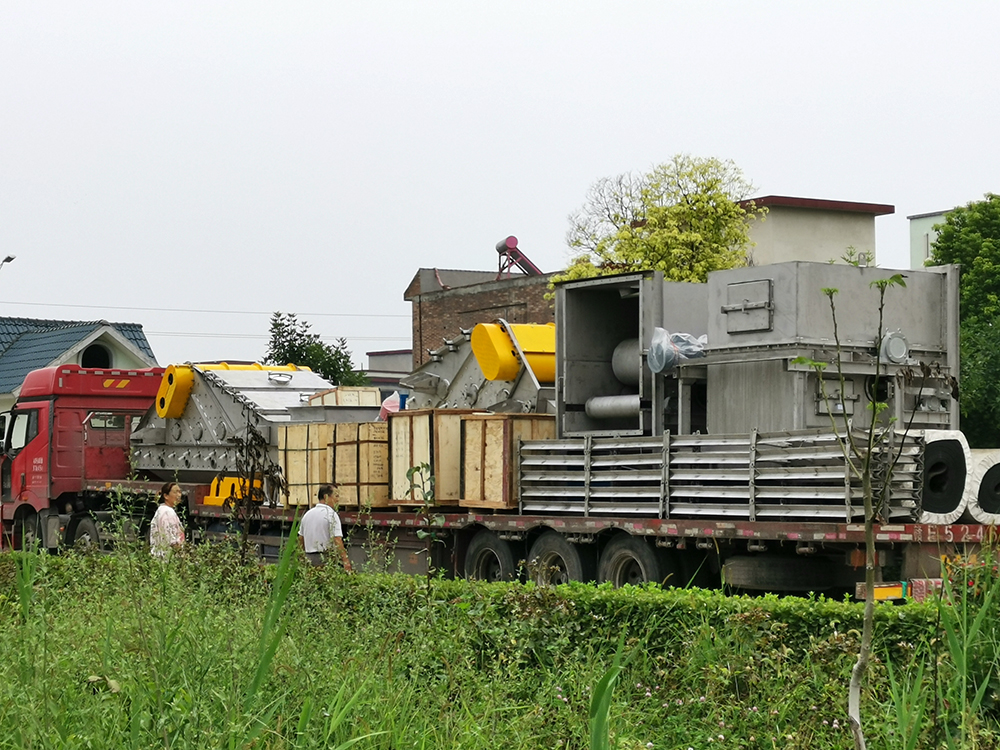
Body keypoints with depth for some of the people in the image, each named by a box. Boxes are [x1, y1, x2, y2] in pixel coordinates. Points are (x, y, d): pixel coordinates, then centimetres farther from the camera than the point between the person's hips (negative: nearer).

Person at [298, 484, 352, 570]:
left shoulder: (307, 514, 13)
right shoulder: (331, 514, -10)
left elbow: (301, 539, 19)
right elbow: (337, 540, -18)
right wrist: (346, 561, -18)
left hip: (309, 557, 7)